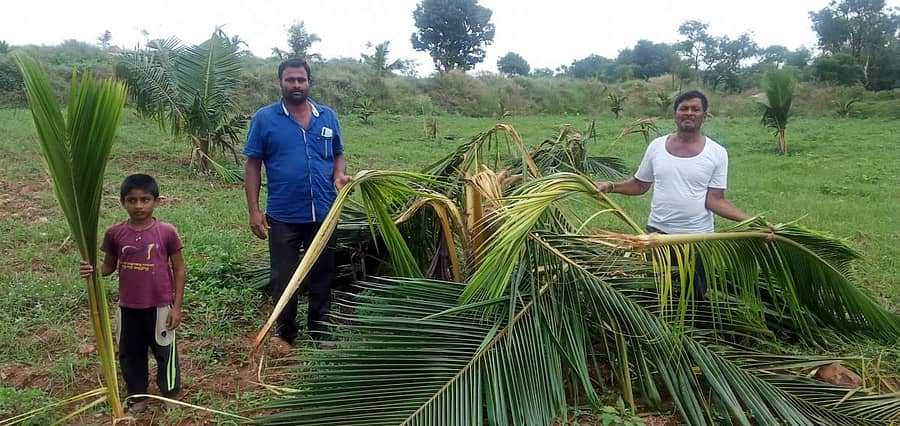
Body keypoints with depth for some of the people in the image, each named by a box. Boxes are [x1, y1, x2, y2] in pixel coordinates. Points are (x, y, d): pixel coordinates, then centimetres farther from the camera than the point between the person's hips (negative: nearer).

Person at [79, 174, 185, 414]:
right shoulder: (115, 233, -5)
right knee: (130, 353, 17)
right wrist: (92, 271, -15)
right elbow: (110, 266, 8)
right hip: (128, 306, 3)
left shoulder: (167, 232, -13)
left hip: (160, 305, -3)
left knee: (164, 351, 12)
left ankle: (171, 394, 32)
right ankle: (137, 397, 36)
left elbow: (179, 270, -6)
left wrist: (177, 306, -7)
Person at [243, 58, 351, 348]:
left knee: (322, 275, 13)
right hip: (283, 216, -2)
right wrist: (254, 211, -7)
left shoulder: (328, 117, 5)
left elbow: (338, 155, 14)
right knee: (283, 278, 9)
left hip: (323, 214, 3)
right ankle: (284, 333, 27)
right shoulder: (264, 118, -3)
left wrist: (340, 175, -9)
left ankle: (320, 333, 28)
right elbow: (253, 166, -2)